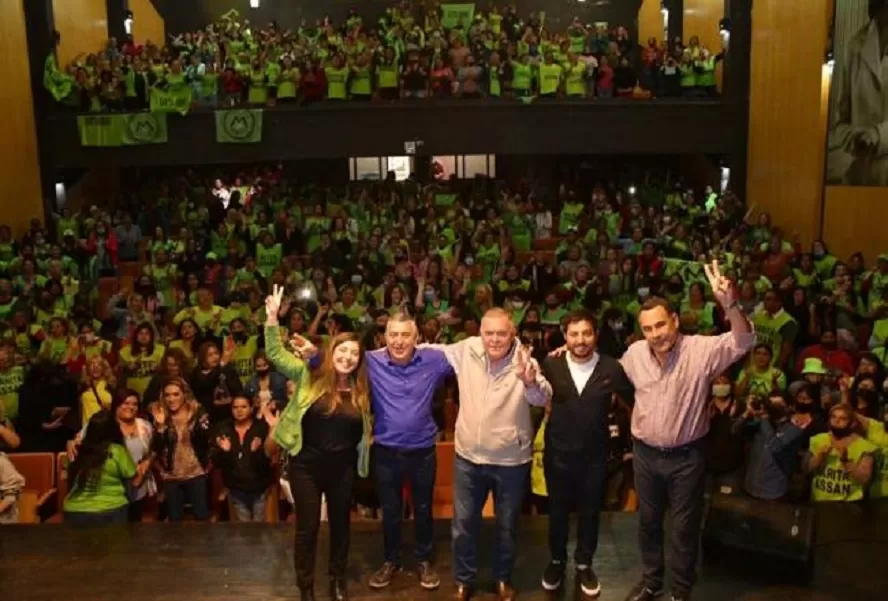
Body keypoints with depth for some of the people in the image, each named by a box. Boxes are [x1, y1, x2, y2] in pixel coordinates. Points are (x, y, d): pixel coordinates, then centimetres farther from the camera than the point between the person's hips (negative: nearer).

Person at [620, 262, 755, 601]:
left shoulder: (701, 350, -18)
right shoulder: (634, 354, -5)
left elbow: (743, 342, -33)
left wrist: (730, 305, -51)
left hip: (686, 456, -3)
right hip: (645, 454, 4)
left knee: (685, 527, 11)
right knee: (648, 522, 20)